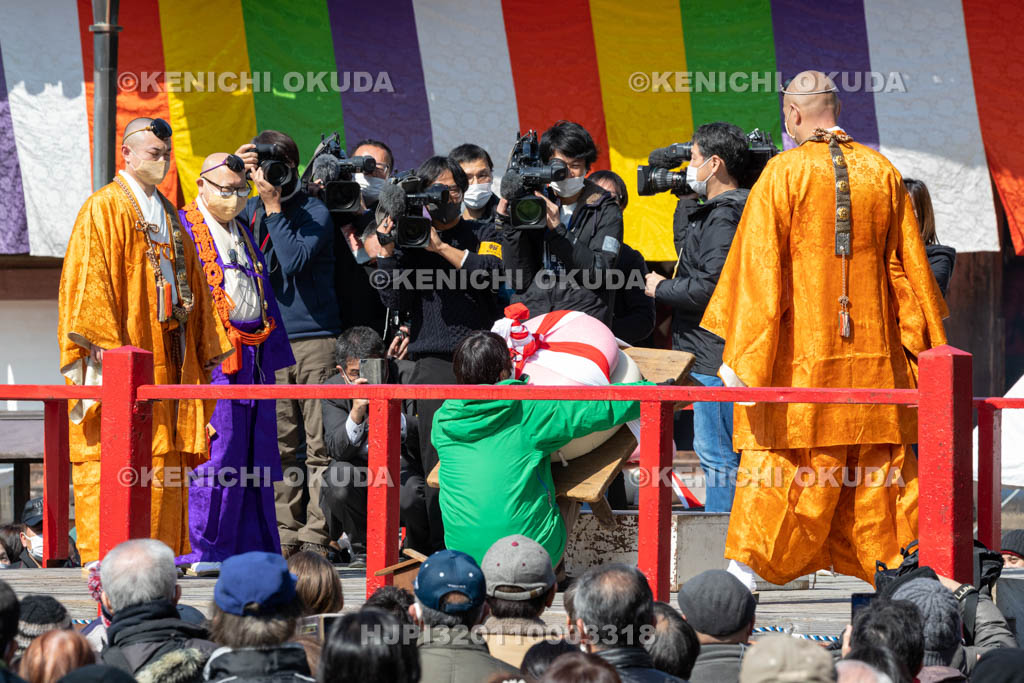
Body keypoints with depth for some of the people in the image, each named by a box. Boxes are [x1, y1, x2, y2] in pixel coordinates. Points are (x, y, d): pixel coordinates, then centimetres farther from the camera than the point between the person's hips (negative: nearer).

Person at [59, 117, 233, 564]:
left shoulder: (168, 216, 20)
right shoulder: (104, 208, -4)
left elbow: (191, 283, 23)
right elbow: (90, 280, -12)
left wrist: (205, 350, 17)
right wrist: (104, 349, -21)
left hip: (167, 355, 8)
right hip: (122, 351, -8)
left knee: (162, 456, 5)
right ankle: (103, 557, -9)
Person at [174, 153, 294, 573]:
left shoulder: (243, 232, 20)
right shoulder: (183, 229, -3)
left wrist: (274, 351, 19)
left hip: (253, 357, 7)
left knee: (252, 455, 7)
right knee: (211, 450, -9)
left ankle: (251, 546, 11)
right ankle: (200, 550, -8)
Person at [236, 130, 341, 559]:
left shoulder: (314, 212, -2)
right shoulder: (253, 211, 14)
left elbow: (294, 261, -14)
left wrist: (274, 206, -12)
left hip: (315, 338, -5)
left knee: (319, 443, -6)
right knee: (280, 444, 4)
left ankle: (315, 536, -7)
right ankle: (285, 532, 8)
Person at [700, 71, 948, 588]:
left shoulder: (782, 174, -8)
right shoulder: (882, 173, 4)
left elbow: (757, 268, -10)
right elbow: (908, 266, 9)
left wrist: (739, 356, -10)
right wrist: (924, 345, 17)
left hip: (800, 350, -3)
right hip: (873, 351, 3)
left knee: (779, 457, 3)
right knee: (875, 462, 9)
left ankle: (749, 564, 1)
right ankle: (892, 565, 11)